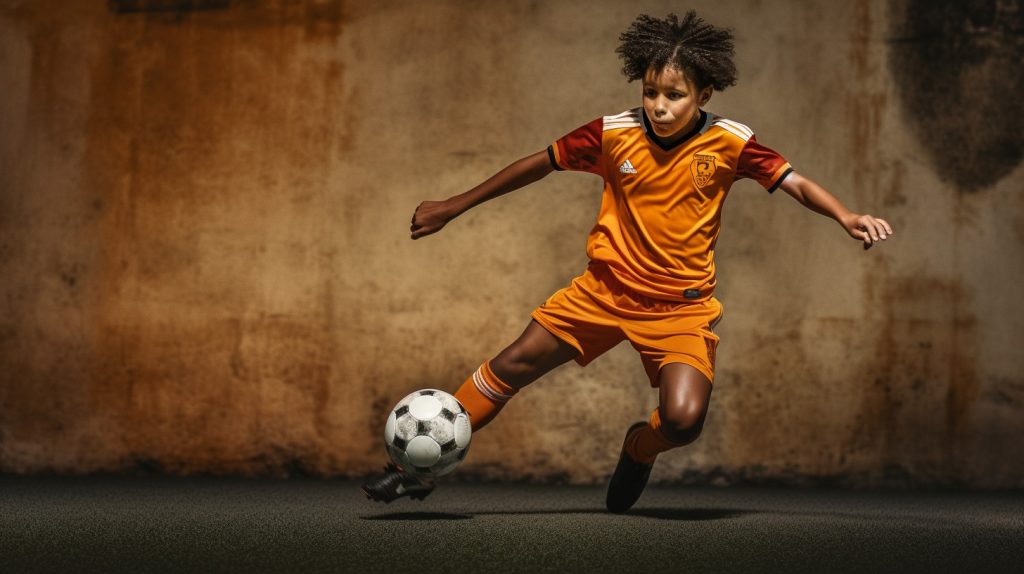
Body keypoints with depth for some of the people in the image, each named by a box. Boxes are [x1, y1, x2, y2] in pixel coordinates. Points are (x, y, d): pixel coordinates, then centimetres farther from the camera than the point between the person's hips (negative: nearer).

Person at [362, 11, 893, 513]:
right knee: (514, 364, -2)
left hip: (681, 305, -2)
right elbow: (538, 165, 2)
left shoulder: (729, 143, -12)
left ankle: (640, 448, 17)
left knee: (684, 420, -21)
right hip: (607, 287, 2)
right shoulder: (613, 134, -9)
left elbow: (794, 183, -9)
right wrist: (455, 206, 8)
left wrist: (845, 216, -30)